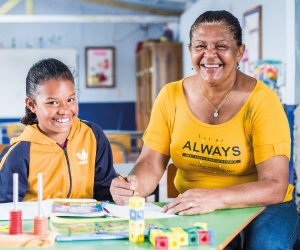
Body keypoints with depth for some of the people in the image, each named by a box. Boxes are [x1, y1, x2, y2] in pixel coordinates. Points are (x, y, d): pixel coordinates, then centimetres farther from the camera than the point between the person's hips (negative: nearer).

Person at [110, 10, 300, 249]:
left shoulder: (262, 101, -14)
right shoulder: (171, 96, -3)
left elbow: (274, 187, -21)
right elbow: (151, 165, -3)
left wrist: (215, 198, -39)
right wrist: (132, 186, -28)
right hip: (193, 210, 3)